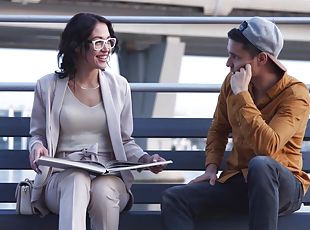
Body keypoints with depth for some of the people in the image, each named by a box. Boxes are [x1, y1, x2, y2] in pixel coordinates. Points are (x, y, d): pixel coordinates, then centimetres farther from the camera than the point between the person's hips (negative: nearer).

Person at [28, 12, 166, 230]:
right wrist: (37, 146, -8)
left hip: (109, 178, 1)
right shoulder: (48, 86, 7)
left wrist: (145, 159, -4)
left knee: (103, 191, -35)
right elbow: (38, 134, 16)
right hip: (62, 178, -1)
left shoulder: (119, 86, 11)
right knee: (77, 181, -37)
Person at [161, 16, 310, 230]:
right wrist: (211, 167, 0)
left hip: (282, 186, -5)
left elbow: (267, 146, -29)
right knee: (173, 199, -17)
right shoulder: (232, 82, 2)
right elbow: (219, 130, 17)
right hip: (237, 181, 5)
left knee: (260, 164, -40)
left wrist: (241, 94, -24)